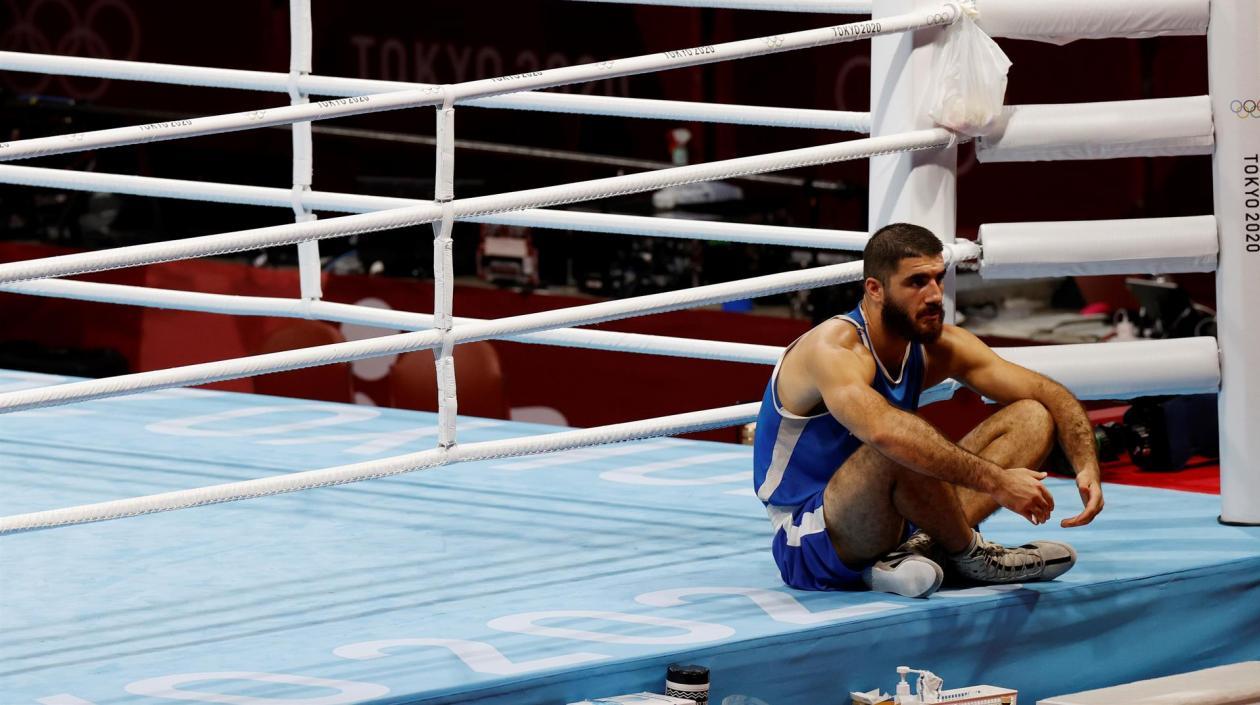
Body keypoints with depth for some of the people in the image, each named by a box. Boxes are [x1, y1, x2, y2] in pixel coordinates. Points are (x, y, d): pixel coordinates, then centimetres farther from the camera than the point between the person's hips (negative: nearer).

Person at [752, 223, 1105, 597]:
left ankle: (918, 549, -18)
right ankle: (970, 554, -13)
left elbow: (1052, 396, 3)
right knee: (901, 445, -38)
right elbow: (883, 429, -43)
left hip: (890, 529, 8)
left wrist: (1087, 468, -17)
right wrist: (996, 482, -45)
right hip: (811, 544, -8)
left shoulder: (939, 348, 1)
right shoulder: (834, 349, -23)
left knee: (1032, 419, 0)